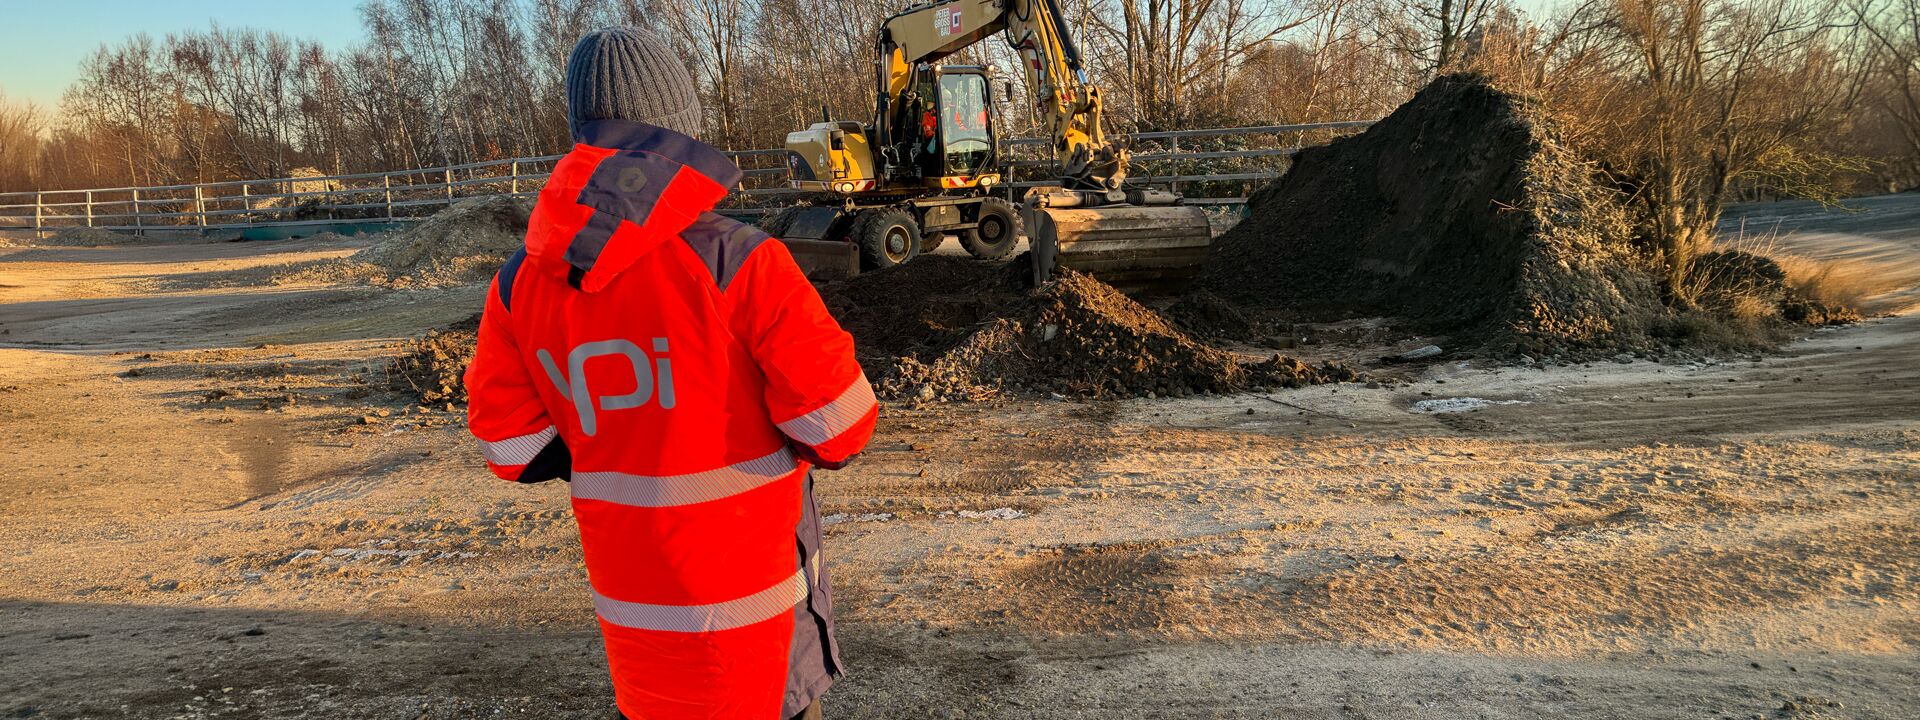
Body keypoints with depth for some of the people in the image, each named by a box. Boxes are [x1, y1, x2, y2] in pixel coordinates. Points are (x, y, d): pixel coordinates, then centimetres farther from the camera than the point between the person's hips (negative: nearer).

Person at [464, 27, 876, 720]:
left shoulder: (519, 283, -4)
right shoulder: (736, 260, -20)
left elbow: (512, 447, 3)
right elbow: (836, 424, -17)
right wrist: (786, 447, 4)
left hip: (627, 592, 5)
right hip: (745, 591, -5)